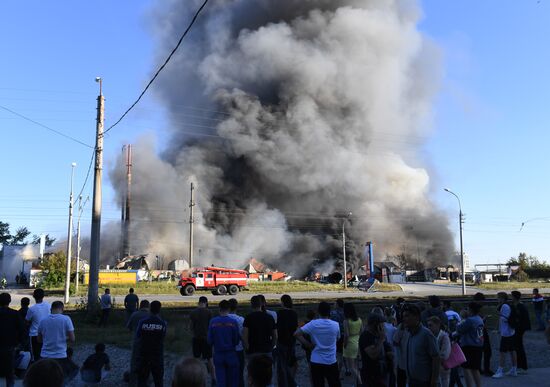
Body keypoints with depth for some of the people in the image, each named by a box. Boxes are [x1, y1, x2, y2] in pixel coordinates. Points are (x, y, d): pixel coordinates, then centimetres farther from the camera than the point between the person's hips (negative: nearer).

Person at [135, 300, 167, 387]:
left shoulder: (142, 322, -12)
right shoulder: (163, 323, -12)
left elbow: (137, 335, -2)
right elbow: (163, 337, -5)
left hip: (143, 355, 0)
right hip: (158, 356, 0)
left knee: (142, 380, 13)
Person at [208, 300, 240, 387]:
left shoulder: (213, 322, -8)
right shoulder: (233, 322, -11)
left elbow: (210, 340, -4)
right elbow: (237, 340, -6)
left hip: (218, 354, 1)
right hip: (231, 354, -1)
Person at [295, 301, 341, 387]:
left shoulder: (313, 324, -9)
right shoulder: (335, 325, -5)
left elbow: (296, 334, -14)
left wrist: (309, 345, -5)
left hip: (316, 361, 0)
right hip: (331, 362, 1)